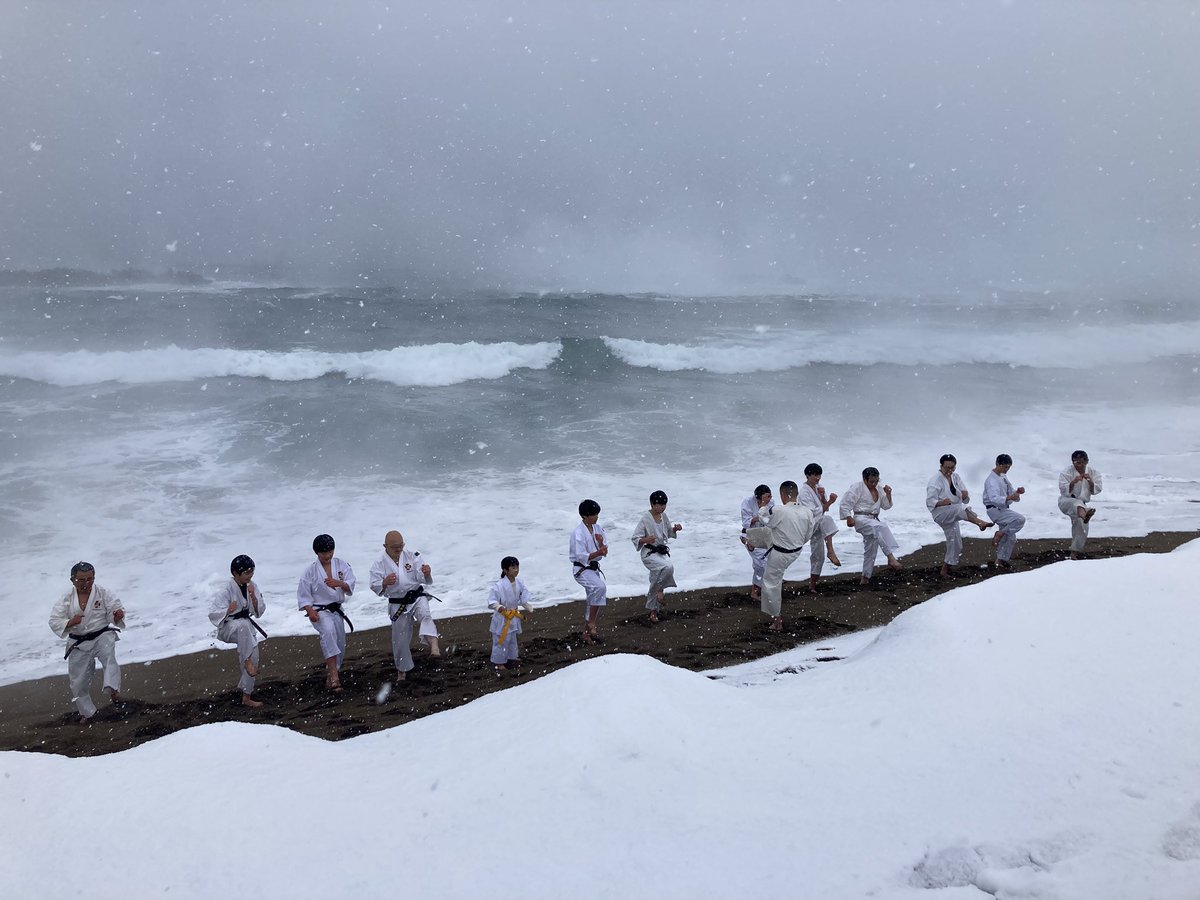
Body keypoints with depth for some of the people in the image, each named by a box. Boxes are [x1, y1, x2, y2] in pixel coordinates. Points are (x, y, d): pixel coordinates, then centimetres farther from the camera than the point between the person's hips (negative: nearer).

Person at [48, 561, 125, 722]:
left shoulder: (104, 594, -9)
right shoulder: (66, 599, -6)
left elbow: (114, 612, -7)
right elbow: (54, 622, -6)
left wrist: (118, 615, -32)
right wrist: (70, 622, -26)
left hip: (102, 636, -2)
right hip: (79, 643, 2)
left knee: (109, 656, -37)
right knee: (78, 680, 11)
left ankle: (112, 689, -48)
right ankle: (86, 712, 32)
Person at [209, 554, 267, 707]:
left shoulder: (252, 586, -3)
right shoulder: (227, 590, -20)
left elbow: (259, 611, -4)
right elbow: (213, 614, -20)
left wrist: (253, 596, -20)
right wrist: (228, 610, -36)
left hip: (246, 626, 6)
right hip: (227, 628, -6)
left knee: (253, 658, 0)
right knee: (244, 624, -40)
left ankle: (247, 697, 16)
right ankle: (247, 661, -30)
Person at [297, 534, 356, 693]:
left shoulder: (342, 565, -1)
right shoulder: (311, 571, -7)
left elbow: (350, 585, -7)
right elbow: (303, 595, -5)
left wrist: (339, 583, -28)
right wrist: (310, 611, -19)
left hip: (336, 611, 5)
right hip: (319, 612, -5)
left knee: (340, 645, 12)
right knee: (328, 631, -34)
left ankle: (331, 676, 36)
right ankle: (334, 675, -38)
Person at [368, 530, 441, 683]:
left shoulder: (412, 556, -8)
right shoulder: (379, 564, -9)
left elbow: (425, 579, -10)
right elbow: (375, 587, -11)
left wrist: (427, 573, -34)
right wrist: (385, 583, -32)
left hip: (417, 597, 0)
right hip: (398, 604, 0)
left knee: (425, 615, -32)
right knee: (400, 638, 8)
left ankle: (434, 646, -49)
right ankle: (402, 670, 27)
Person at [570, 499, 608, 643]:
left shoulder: (597, 529, 5)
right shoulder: (578, 533, -18)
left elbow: (604, 552, 6)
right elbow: (581, 556, -22)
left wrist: (601, 543, -15)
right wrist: (598, 553, -32)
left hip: (594, 568, 8)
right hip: (582, 570, -8)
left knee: (592, 600, 12)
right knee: (600, 587, -31)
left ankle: (586, 632, 26)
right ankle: (591, 622, -19)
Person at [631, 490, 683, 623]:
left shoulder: (663, 516, 4)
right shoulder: (646, 519, -16)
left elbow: (669, 533, 19)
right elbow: (634, 538, -15)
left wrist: (675, 529, -2)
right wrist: (645, 540, -34)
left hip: (662, 553, 7)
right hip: (649, 553, -7)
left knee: (656, 580, 11)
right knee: (668, 567, -32)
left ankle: (653, 611, 26)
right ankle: (659, 589, -7)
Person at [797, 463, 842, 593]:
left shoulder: (818, 487, 10)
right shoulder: (804, 491, -15)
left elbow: (824, 507, 6)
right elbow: (813, 512, -21)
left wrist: (823, 496, -12)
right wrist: (830, 502, -21)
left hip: (819, 527, 8)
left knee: (818, 556, 11)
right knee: (827, 519, -37)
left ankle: (812, 584, 23)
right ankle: (830, 551, -36)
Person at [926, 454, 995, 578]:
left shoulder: (956, 477, 8)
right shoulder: (935, 480, -12)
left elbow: (965, 500, 8)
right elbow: (930, 502, -16)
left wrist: (965, 496, -17)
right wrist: (941, 503, -35)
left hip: (952, 516, 8)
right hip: (940, 514, -8)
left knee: (955, 543, 8)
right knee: (961, 509, -36)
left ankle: (945, 569, 21)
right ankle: (980, 523, -59)